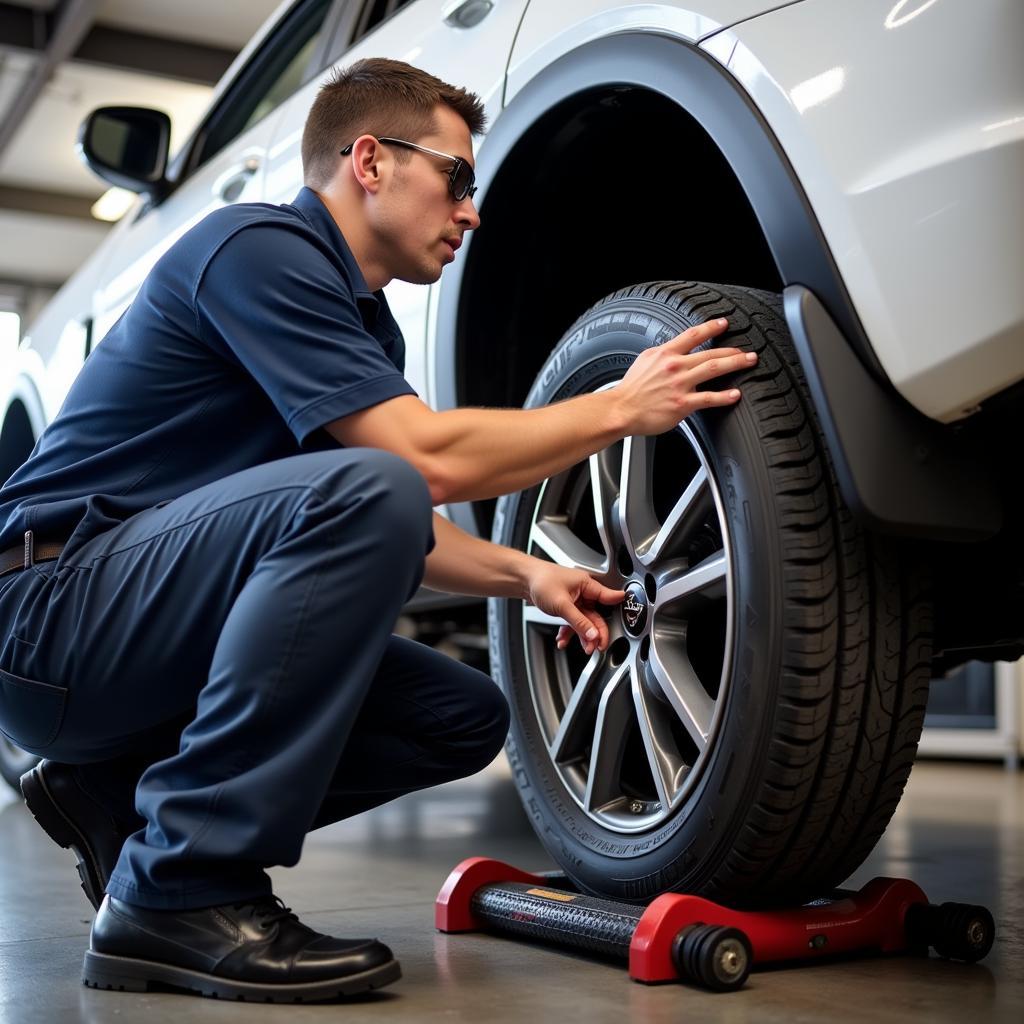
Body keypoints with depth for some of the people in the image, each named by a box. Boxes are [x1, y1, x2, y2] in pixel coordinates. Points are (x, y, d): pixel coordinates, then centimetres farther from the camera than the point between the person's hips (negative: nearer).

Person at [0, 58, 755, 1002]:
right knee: (362, 491, -31)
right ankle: (181, 890, -25)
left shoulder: (362, 319, 15)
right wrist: (621, 409, -13)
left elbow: (404, 532, 20)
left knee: (464, 716, 3)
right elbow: (426, 456, -23)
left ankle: (128, 799, 7)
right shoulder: (258, 246, -13)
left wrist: (522, 575, 3)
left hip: (155, 637, 9)